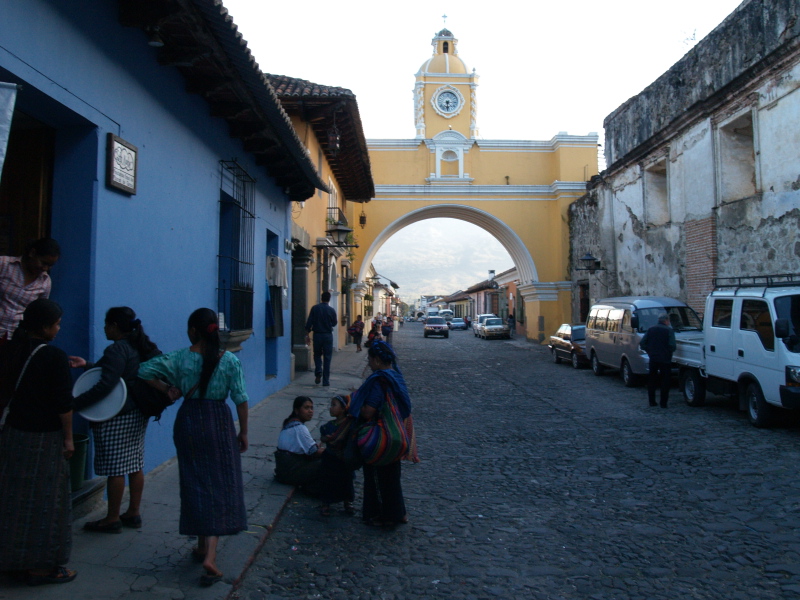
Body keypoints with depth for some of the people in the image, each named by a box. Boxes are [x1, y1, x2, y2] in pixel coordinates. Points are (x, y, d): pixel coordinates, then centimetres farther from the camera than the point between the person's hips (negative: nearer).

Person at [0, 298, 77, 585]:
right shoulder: (54, 357, -18)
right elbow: (64, 403, -17)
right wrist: (68, 437, -7)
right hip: (45, 437, -7)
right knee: (44, 500, 3)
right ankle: (42, 566, 13)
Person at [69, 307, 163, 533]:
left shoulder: (117, 350, -17)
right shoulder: (141, 347, 11)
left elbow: (105, 385, -25)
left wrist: (74, 404, -21)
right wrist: (87, 365, 20)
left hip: (115, 419, -9)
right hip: (138, 415, 9)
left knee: (114, 468, 0)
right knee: (135, 465, 13)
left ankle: (112, 519, 10)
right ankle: (133, 513, 23)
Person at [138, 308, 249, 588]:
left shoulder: (180, 358, -4)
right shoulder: (230, 360, -7)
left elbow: (144, 370, -7)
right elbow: (240, 399, -6)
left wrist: (167, 389, 4)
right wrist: (243, 432, 3)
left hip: (188, 421, 2)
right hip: (219, 422, -2)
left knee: (195, 484, 14)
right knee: (220, 486, 2)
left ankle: (203, 547, 27)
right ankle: (210, 555, -9)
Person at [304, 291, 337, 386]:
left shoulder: (315, 308, -3)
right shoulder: (331, 310, -4)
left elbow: (309, 322, -6)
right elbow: (334, 323, 9)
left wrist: (307, 334, 0)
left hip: (317, 335, 1)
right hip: (328, 335, -1)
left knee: (317, 355, 19)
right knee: (327, 358, 5)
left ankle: (318, 372, -5)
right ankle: (326, 380, 4)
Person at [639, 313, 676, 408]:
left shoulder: (651, 329, 6)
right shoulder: (669, 330, -7)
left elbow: (642, 343, 2)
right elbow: (672, 346, -17)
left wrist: (650, 351, 10)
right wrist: (669, 352, 3)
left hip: (653, 359, 4)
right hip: (665, 360, -4)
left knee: (651, 381, 13)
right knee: (665, 382, 5)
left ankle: (652, 402, 16)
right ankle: (663, 403, 3)